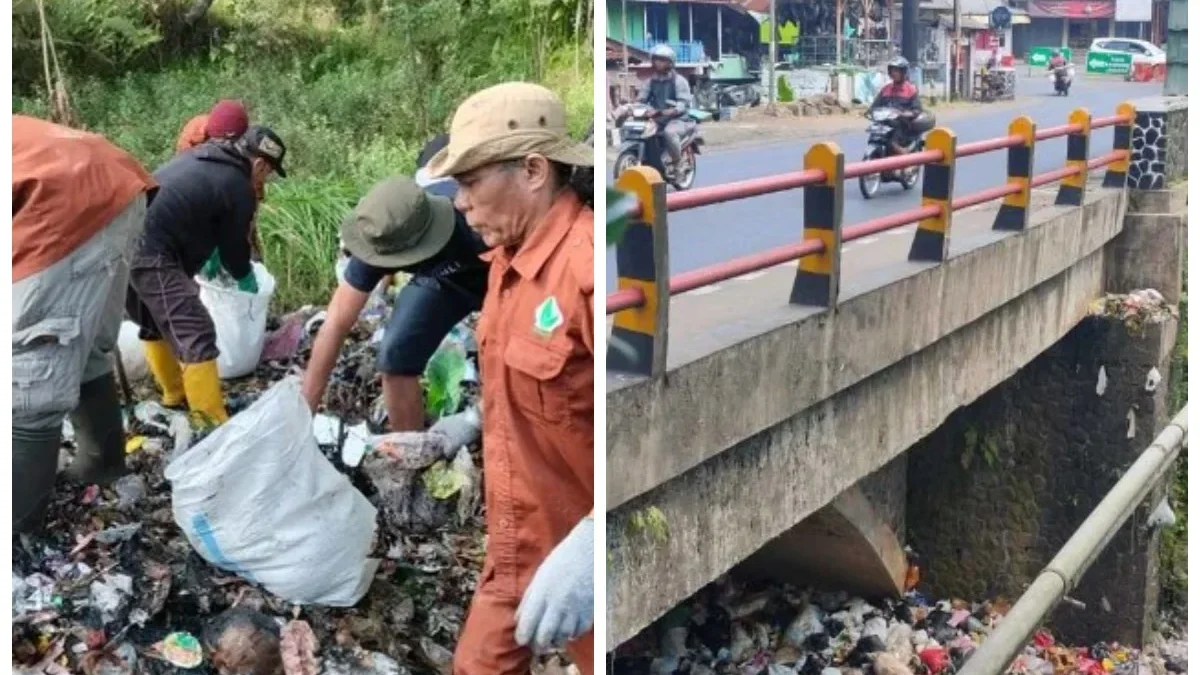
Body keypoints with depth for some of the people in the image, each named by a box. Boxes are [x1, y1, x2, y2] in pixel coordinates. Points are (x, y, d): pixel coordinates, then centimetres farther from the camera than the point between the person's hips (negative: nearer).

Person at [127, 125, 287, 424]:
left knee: (155, 324, 27)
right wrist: (245, 278, 28)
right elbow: (233, 245, 8)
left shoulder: (198, 156, 22)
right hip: (150, 254, -10)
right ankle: (212, 423, -4)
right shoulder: (238, 187, -3)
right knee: (196, 336, -6)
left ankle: (175, 394, 41)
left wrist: (208, 260, 43)